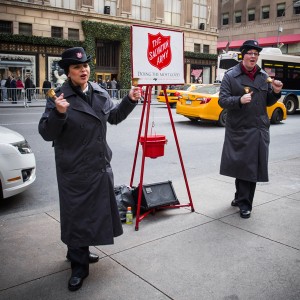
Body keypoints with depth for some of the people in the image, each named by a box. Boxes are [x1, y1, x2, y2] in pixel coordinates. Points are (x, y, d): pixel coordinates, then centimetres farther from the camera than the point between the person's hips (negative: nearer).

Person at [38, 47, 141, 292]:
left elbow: (114, 117, 19)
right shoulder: (59, 97, -13)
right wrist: (58, 113, -34)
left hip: (100, 165, 7)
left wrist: (130, 101, 5)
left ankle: (79, 252, 40)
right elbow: (46, 133, -16)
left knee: (96, 211, 18)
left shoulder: (100, 93, 5)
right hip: (74, 169, -6)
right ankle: (79, 266, 21)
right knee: (77, 215, 4)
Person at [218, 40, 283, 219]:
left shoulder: (264, 76, 13)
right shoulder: (230, 76, -1)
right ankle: (244, 203, 12)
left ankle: (241, 198, 26)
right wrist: (239, 100, -22)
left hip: (259, 130, 4)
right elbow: (222, 100, -6)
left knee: (253, 165, 9)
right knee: (242, 164, -1)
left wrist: (276, 92, -1)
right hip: (239, 130, -4)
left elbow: (268, 102, 19)